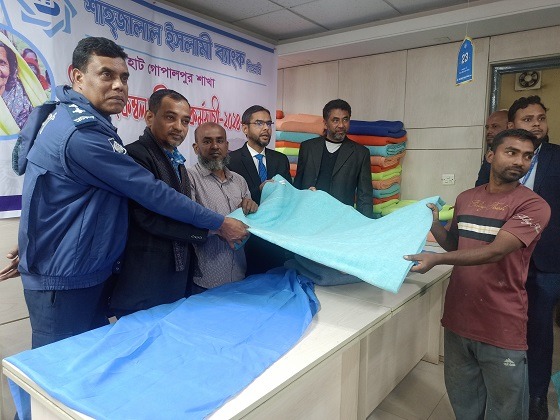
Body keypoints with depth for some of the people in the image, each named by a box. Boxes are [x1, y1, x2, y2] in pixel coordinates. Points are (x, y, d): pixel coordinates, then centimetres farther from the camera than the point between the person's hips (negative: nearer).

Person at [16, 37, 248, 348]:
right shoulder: (82, 133, -24)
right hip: (65, 280, -10)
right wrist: (219, 223, -16)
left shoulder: (70, 117, 9)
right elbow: (150, 192, -23)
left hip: (86, 273, 10)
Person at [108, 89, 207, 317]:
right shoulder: (135, 155, -14)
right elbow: (150, 218, -21)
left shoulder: (177, 162, 14)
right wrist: (208, 229, -17)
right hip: (142, 281, -8)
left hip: (177, 277, 9)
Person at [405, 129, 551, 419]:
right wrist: (434, 223, -1)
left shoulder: (533, 205, -11)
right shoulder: (465, 199, 6)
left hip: (501, 328, -4)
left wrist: (436, 259, -32)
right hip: (458, 318, 5)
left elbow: (496, 251, -24)